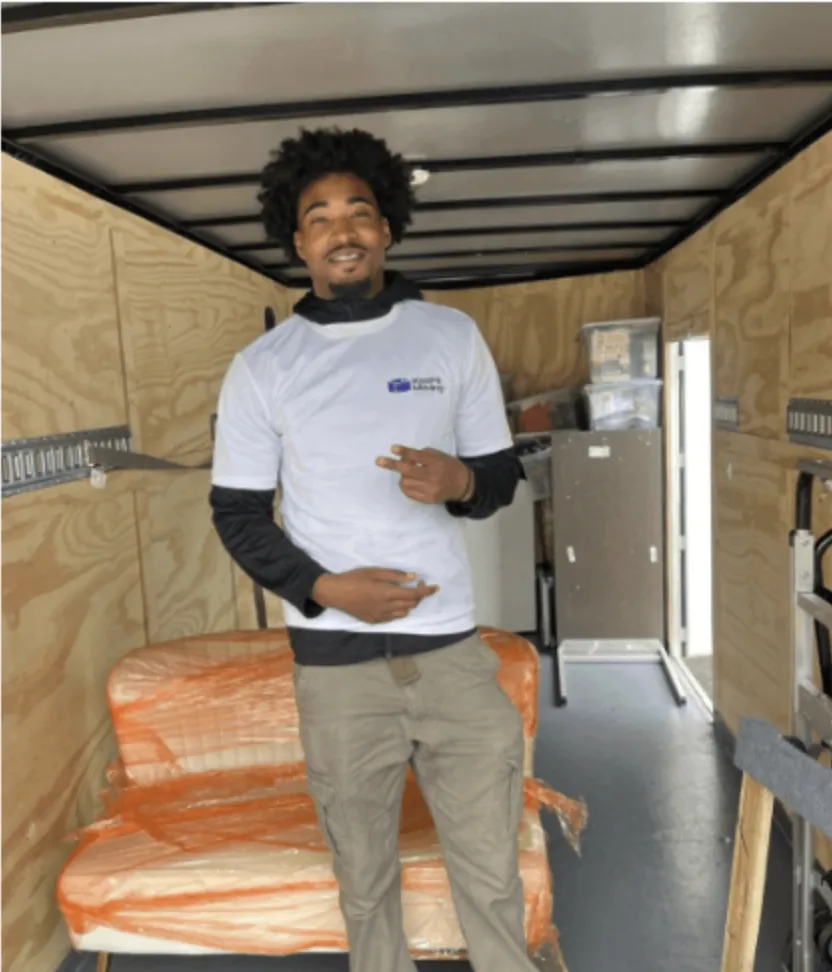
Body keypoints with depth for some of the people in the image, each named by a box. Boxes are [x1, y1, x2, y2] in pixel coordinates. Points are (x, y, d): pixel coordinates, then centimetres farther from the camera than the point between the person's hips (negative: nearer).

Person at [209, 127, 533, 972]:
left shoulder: (453, 337, 4)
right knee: (364, 879, 15)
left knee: (493, 875, 10)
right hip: (335, 661, 0)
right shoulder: (261, 366, 0)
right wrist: (325, 590, -14)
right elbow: (237, 514, 2)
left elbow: (502, 476, 7)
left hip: (453, 648, 1)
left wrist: (458, 481, -17)